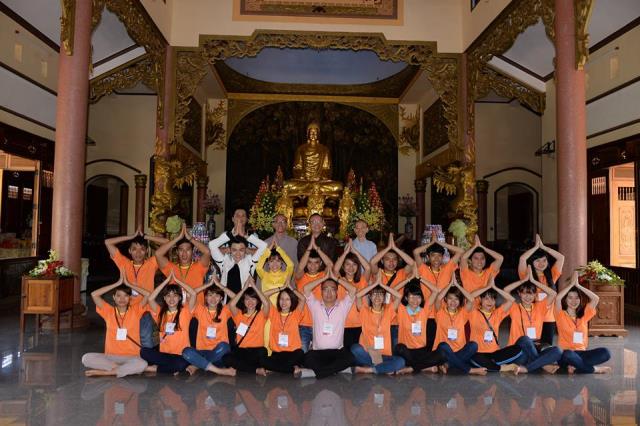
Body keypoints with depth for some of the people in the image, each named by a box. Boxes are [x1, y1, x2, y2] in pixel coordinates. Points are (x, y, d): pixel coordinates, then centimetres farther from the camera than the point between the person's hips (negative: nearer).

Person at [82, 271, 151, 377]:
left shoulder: (135, 311, 2)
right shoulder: (109, 311, 5)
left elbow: (147, 294, -10)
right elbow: (94, 294, -5)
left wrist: (128, 284, -3)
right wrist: (118, 283, -5)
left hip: (131, 356, -2)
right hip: (110, 356, 2)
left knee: (142, 364, -35)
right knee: (86, 358, -25)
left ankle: (105, 372, -21)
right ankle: (126, 369, -22)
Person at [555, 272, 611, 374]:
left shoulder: (583, 315, 12)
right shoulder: (561, 315, 0)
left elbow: (596, 298, 0)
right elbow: (558, 298, -19)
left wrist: (577, 285, -1)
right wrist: (571, 283, -8)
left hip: (581, 353, 4)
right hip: (566, 353, -4)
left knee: (605, 352, -22)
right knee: (568, 354, -39)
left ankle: (574, 365, -21)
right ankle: (595, 369, -17)